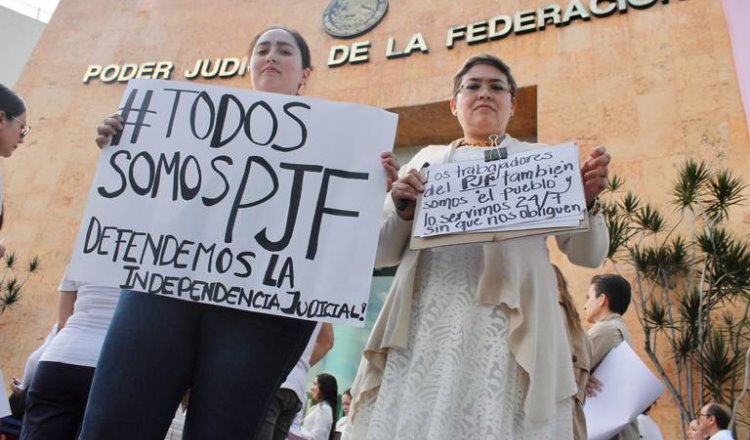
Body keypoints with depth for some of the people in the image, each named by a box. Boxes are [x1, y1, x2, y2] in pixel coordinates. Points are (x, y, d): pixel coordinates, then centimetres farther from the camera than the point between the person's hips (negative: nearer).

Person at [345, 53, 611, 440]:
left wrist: (586, 201, -11)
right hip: (425, 321, 2)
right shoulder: (427, 159, 17)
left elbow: (588, 254, 8)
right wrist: (403, 210, -6)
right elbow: (380, 253, 14)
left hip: (508, 323, -1)